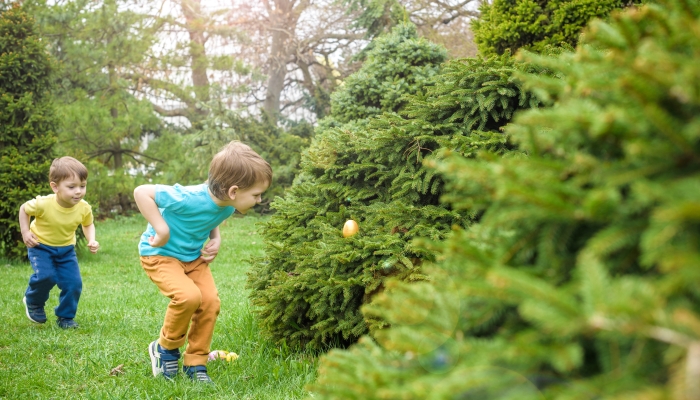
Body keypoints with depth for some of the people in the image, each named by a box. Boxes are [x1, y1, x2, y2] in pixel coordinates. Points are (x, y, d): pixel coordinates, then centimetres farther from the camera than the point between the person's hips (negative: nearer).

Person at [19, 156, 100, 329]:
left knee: (74, 283, -8)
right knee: (46, 276, -24)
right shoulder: (43, 204, -31)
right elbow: (23, 209, -9)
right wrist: (25, 232, -15)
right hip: (40, 245, -3)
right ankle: (33, 302, 8)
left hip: (66, 249, 3)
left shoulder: (84, 208, -22)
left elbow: (88, 225, 1)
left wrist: (92, 240, -16)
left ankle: (65, 317, 16)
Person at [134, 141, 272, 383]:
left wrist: (216, 239, -7)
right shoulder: (190, 199, -36)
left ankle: (195, 364, 8)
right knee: (189, 295, -27)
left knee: (210, 301, -9)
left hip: (194, 256, 7)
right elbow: (141, 192, -32)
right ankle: (166, 348, 0)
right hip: (160, 254, -7)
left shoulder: (227, 205, -12)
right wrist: (162, 229, -32)